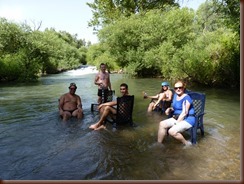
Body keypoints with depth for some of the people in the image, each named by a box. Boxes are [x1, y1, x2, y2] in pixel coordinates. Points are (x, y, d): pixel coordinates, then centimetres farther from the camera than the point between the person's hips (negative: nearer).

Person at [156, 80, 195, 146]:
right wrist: (169, 109, -1)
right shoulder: (175, 95, 10)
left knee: (172, 131, -27)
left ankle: (187, 143, -3)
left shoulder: (186, 98, -16)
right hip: (177, 118, 8)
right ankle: (159, 143, 1)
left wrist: (176, 123, -19)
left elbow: (184, 112, -20)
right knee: (162, 124, -8)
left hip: (187, 119, -8)